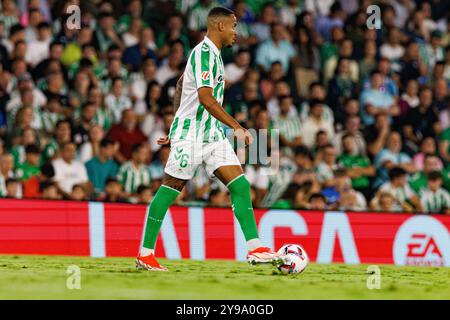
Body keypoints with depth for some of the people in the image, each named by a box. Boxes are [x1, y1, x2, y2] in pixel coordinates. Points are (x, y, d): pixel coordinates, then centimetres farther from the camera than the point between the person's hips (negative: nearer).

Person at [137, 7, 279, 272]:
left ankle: (255, 248, -11)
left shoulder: (212, 53, 16)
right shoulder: (204, 53, -15)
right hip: (190, 135, -9)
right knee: (170, 189, 0)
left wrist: (177, 127, 30)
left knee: (240, 185, -5)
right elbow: (205, 97, -27)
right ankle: (145, 254, 8)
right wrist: (237, 127, -30)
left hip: (213, 135, 9)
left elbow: (181, 86, 26)